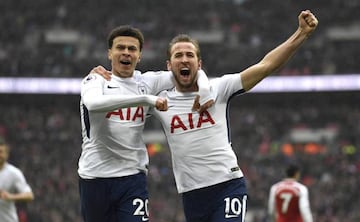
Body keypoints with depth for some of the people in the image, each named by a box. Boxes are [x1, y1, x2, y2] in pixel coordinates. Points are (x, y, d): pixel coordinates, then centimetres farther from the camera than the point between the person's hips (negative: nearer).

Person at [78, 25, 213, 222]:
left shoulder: (147, 81, 9)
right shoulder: (96, 79, -1)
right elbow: (93, 103, -26)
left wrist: (204, 89, -5)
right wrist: (146, 99, -30)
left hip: (132, 177, 1)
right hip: (94, 178, -1)